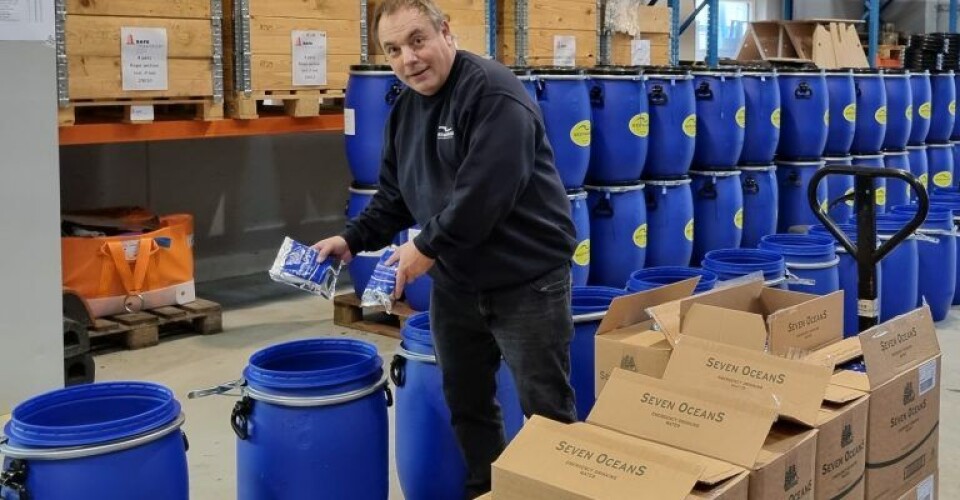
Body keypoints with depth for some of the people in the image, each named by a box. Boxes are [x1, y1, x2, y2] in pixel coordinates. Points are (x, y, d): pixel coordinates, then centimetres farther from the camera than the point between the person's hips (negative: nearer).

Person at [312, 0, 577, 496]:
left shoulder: (494, 94, -19)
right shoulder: (405, 109, 8)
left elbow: (485, 193, -27)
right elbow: (394, 196, 14)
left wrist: (427, 246, -18)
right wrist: (353, 238, 0)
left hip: (526, 280, -8)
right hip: (454, 283, 8)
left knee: (546, 410, 3)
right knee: (466, 404, 18)